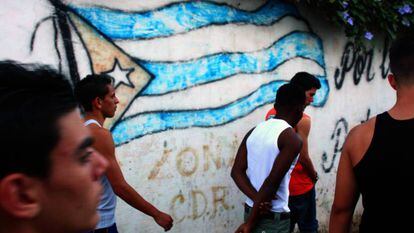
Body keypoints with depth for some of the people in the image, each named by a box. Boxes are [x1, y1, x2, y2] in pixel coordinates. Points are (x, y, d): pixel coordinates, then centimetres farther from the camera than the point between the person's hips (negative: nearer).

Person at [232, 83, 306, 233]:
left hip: (250, 210, 7)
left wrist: (257, 199, -12)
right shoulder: (292, 139, -16)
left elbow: (236, 171, -1)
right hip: (274, 218, -7)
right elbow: (272, 182, -22)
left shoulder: (254, 131, 4)